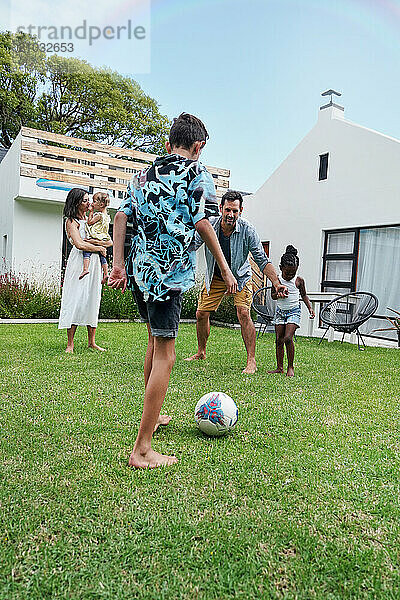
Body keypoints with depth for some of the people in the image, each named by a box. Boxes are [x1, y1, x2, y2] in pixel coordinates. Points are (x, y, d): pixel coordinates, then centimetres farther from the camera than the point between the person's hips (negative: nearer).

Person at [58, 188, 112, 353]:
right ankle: (70, 344, 0)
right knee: (76, 301, -7)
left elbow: (109, 242, 12)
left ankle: (91, 341, 12)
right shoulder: (71, 221, -2)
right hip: (78, 264, -6)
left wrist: (93, 241, -6)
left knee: (92, 300, 5)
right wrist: (100, 248, -7)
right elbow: (79, 244, -17)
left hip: (94, 263, 6)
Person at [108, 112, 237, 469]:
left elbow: (121, 216, 9)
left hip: (139, 268, 8)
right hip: (169, 271, -7)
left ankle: (151, 416, 37)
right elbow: (202, 223, -8)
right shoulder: (197, 171, 1)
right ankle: (142, 450, -3)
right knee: (164, 356, -5)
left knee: (156, 339, 23)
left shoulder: (144, 174, 19)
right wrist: (224, 268, -1)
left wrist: (118, 264, 6)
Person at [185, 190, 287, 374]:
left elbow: (262, 260, -18)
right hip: (215, 277, 3)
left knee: (243, 313, -20)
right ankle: (201, 352, 27)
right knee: (201, 314, 4)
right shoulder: (209, 225, -19)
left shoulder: (247, 230, -23)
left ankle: (251, 361, -10)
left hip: (240, 276, -2)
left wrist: (277, 284, -27)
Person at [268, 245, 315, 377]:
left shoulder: (299, 281, -4)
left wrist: (310, 308, 0)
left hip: (294, 311, -3)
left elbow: (304, 295, 10)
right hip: (280, 311, 3)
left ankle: (290, 367, -2)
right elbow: (273, 295, 5)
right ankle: (279, 367, 14)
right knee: (279, 340, 3)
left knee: (288, 338, -17)